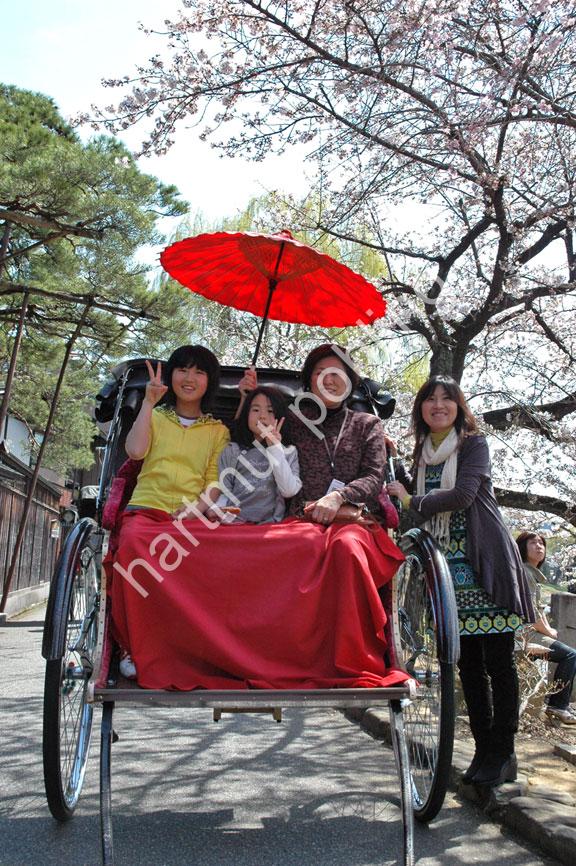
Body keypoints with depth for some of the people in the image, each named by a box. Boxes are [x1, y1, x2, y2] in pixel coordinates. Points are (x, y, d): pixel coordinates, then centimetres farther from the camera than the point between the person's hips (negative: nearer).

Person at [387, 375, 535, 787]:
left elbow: (462, 495, -14)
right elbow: (416, 499, 14)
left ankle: (504, 754, 7)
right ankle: (484, 750, 17)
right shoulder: (423, 454, 16)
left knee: (498, 661, -2)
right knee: (468, 663, 8)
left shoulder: (474, 444, -1)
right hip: (449, 566, 5)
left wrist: (411, 501, -7)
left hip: (486, 562, -5)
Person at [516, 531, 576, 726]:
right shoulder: (523, 572, -16)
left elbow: (540, 608, 20)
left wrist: (548, 629, 6)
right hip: (523, 633, -10)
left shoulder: (533, 573, 17)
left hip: (531, 631, 10)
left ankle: (557, 705, 14)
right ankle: (558, 706, -5)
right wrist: (548, 631, -7)